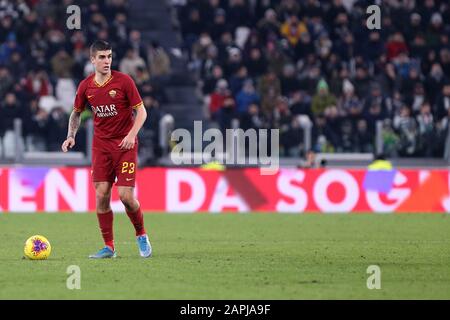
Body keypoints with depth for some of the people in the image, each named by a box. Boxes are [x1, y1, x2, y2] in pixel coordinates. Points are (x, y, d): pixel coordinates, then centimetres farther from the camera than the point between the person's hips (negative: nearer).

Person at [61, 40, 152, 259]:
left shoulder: (123, 81, -9)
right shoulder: (86, 86, 2)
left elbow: (141, 111, -6)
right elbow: (76, 113, 18)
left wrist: (132, 134, -20)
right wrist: (71, 136, 3)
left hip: (125, 144, -3)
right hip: (101, 145, 3)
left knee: (126, 196, -10)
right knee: (101, 195, -5)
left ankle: (142, 236, 15)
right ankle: (109, 247, 5)